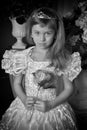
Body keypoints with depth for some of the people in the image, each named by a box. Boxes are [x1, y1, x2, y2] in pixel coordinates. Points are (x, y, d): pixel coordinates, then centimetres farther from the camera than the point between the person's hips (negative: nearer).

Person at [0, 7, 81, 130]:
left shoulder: (62, 58, -9)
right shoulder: (23, 56, -6)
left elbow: (68, 88, -4)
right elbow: (17, 84, 4)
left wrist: (50, 105, -14)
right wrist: (24, 100, -12)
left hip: (53, 110, -1)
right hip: (26, 109, 1)